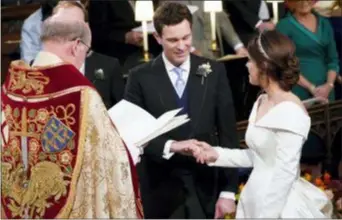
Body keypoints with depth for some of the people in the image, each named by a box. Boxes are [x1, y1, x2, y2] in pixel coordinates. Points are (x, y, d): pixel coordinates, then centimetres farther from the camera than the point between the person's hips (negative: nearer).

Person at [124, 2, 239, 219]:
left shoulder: (214, 71, 2)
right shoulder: (141, 77, -2)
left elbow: (227, 132, 0)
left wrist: (228, 190, -4)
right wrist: (170, 146, -21)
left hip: (206, 187, 1)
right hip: (161, 190, -1)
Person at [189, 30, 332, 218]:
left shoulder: (290, 111, -19)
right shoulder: (261, 102, 7)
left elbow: (285, 173, -20)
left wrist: (267, 215, -19)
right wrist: (217, 155, 4)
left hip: (279, 206, -8)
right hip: (255, 199, 8)